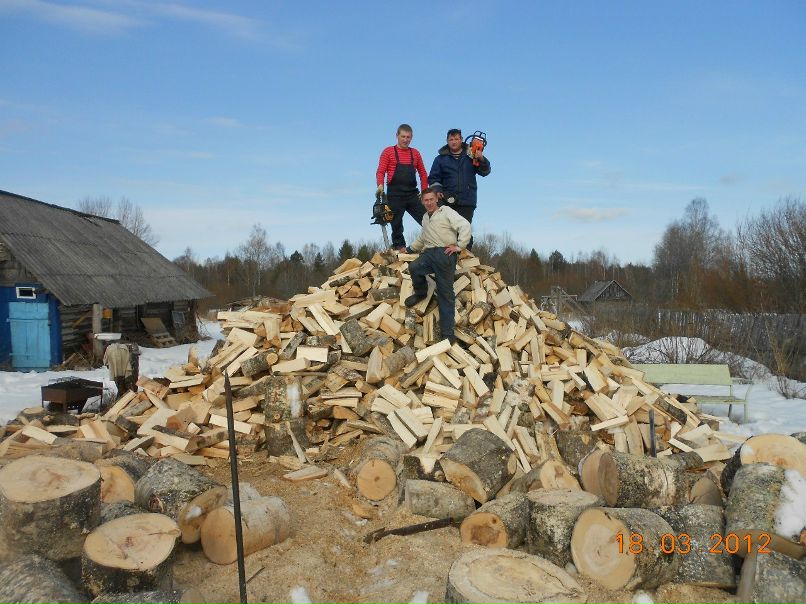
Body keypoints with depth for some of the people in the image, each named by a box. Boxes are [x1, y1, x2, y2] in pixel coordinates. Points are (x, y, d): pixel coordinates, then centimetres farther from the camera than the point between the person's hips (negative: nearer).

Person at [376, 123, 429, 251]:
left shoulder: (415, 153, 15)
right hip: (395, 195, -3)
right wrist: (380, 185, -21)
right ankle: (399, 248, 11)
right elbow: (380, 172, -2)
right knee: (397, 225, 3)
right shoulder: (388, 152, 5)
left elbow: (423, 174, 17)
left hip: (412, 194, 3)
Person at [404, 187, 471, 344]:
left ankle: (447, 333, -4)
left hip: (445, 253, -5)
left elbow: (465, 226, -8)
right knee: (414, 267, -28)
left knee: (446, 293, -6)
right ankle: (420, 292, 3)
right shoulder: (425, 218, 26)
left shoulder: (446, 211, 4)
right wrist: (410, 249, 39)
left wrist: (459, 246, -11)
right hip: (429, 253, 6)